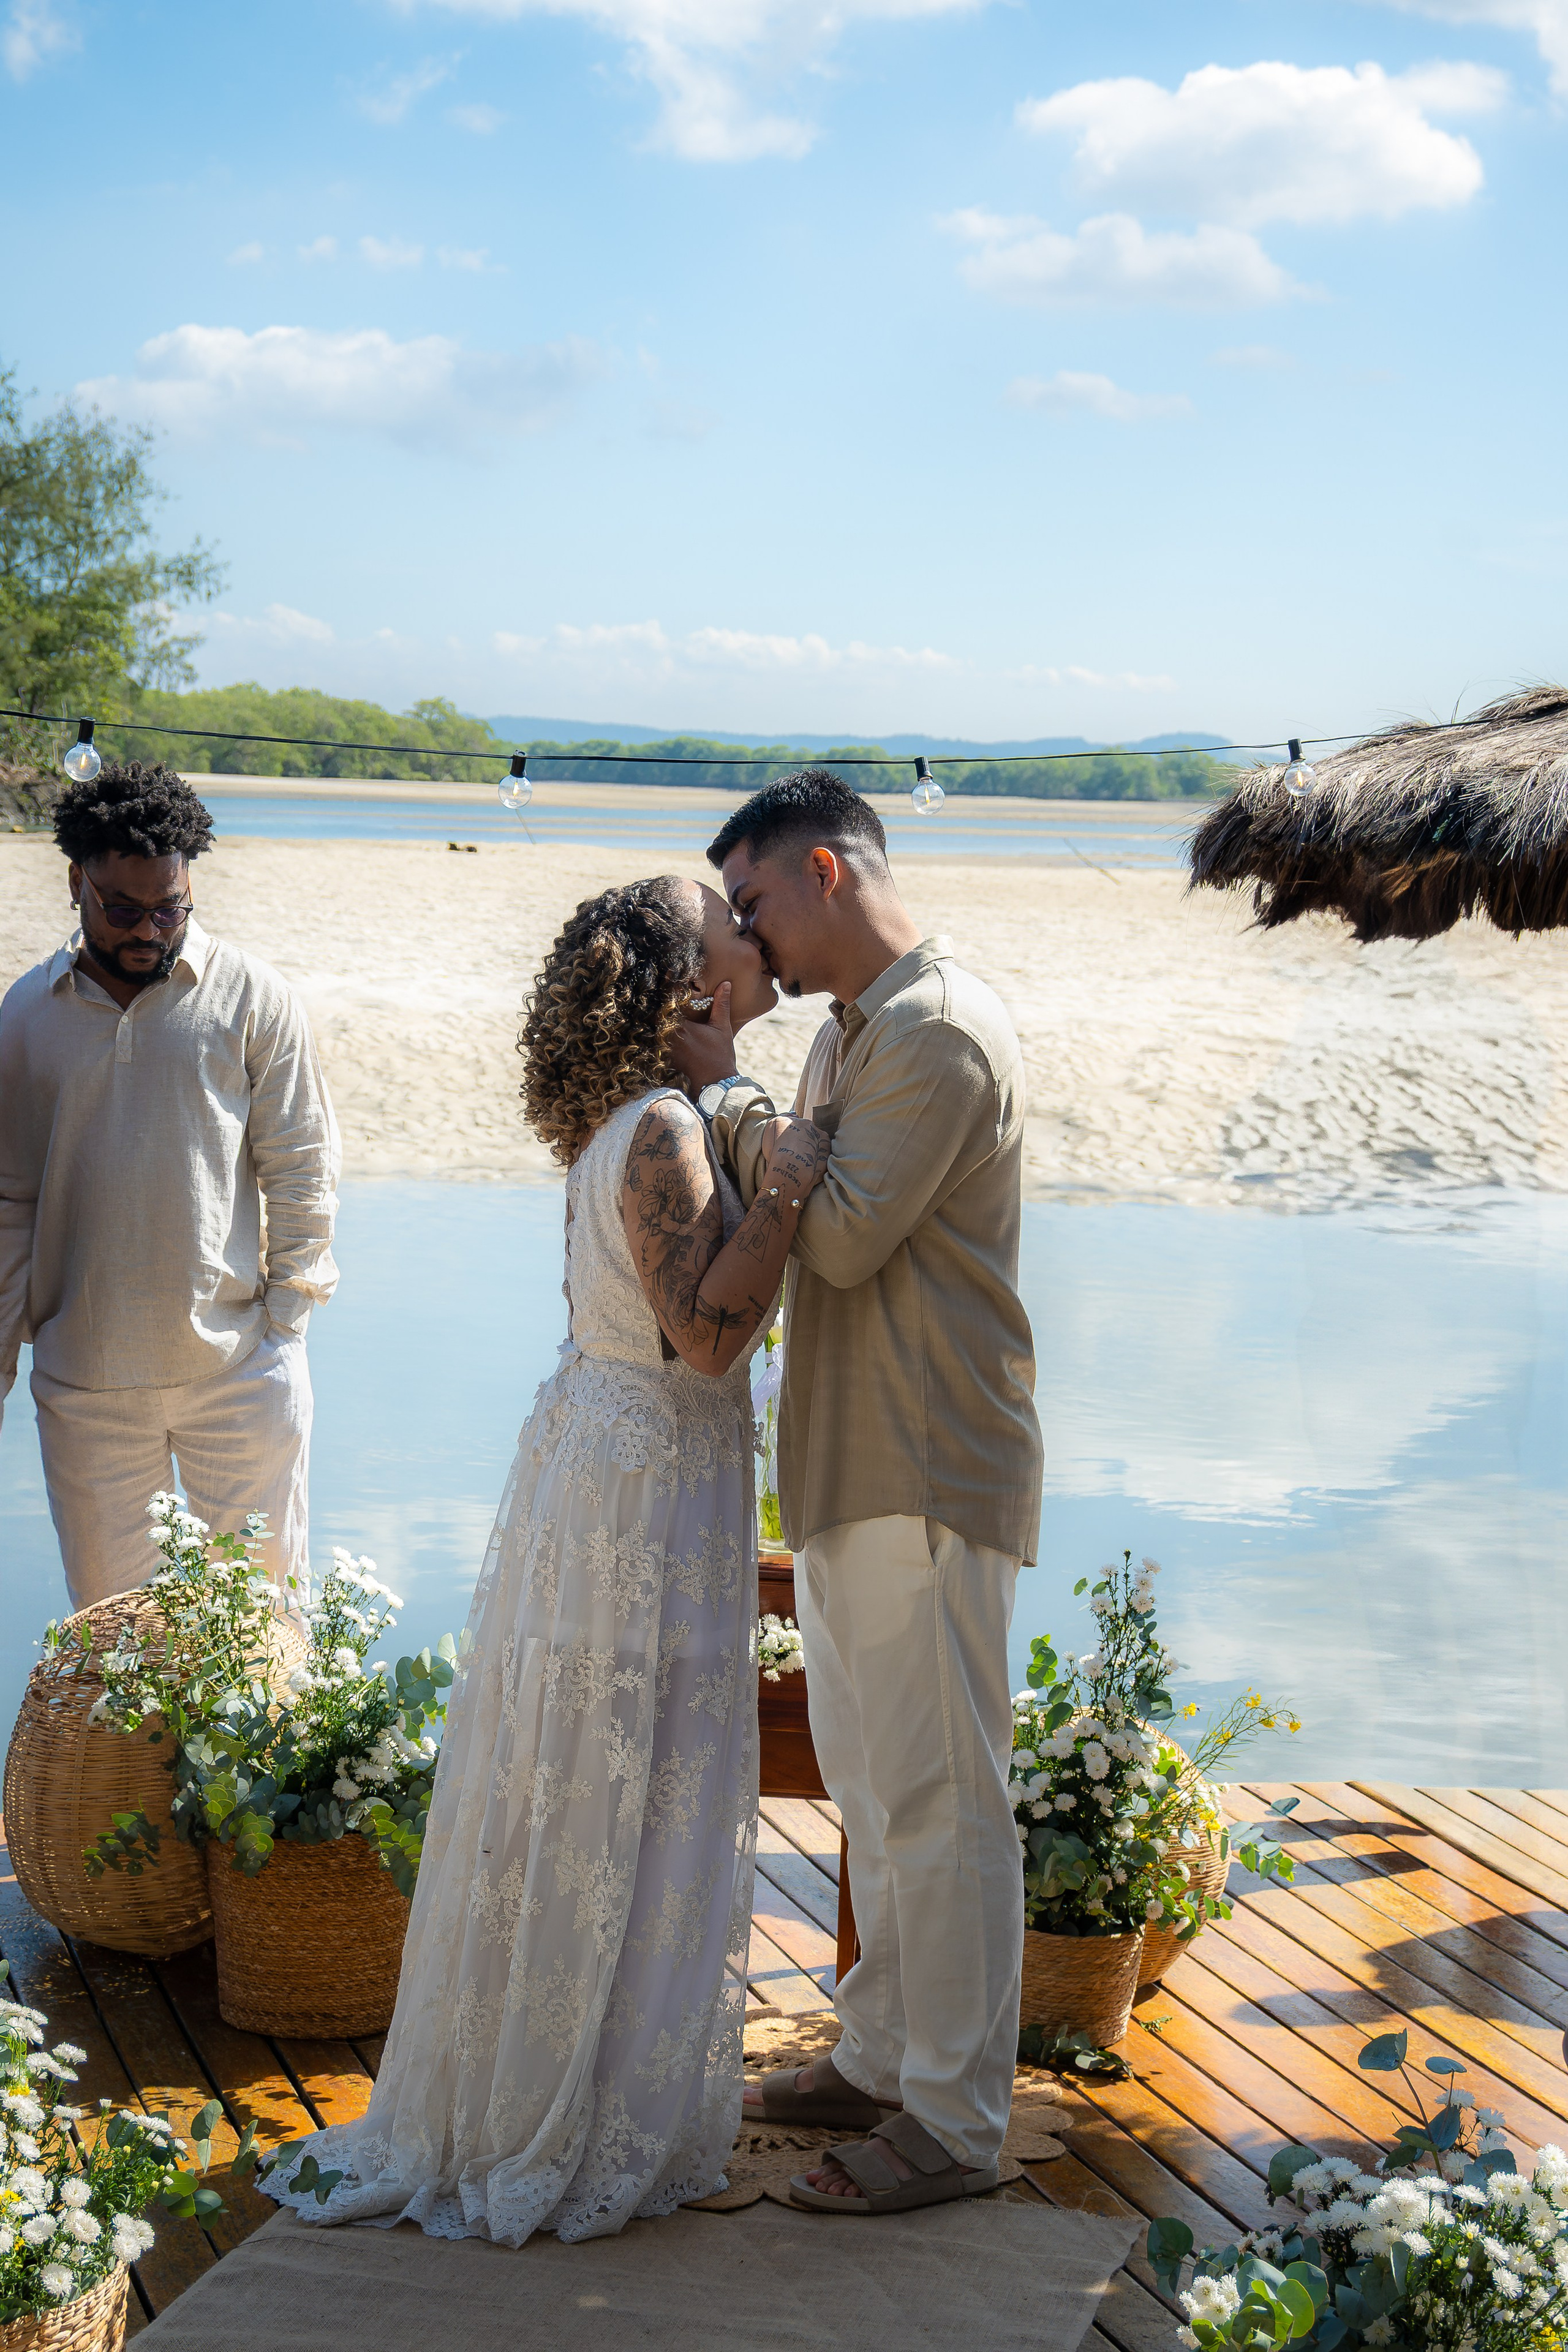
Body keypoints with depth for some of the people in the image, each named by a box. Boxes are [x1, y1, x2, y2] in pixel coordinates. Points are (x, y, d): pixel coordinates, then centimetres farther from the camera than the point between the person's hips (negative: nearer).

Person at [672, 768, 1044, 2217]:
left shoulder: (941, 1033, -17)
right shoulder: (853, 1031, 16)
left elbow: (842, 1233, -21)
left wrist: (728, 1096, -14)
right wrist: (725, 1103, 6)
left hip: (927, 1471, -11)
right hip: (847, 1461, 11)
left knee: (939, 1794, -3)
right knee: (870, 1783, 19)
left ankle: (956, 2122, 7)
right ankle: (885, 2057, 32)